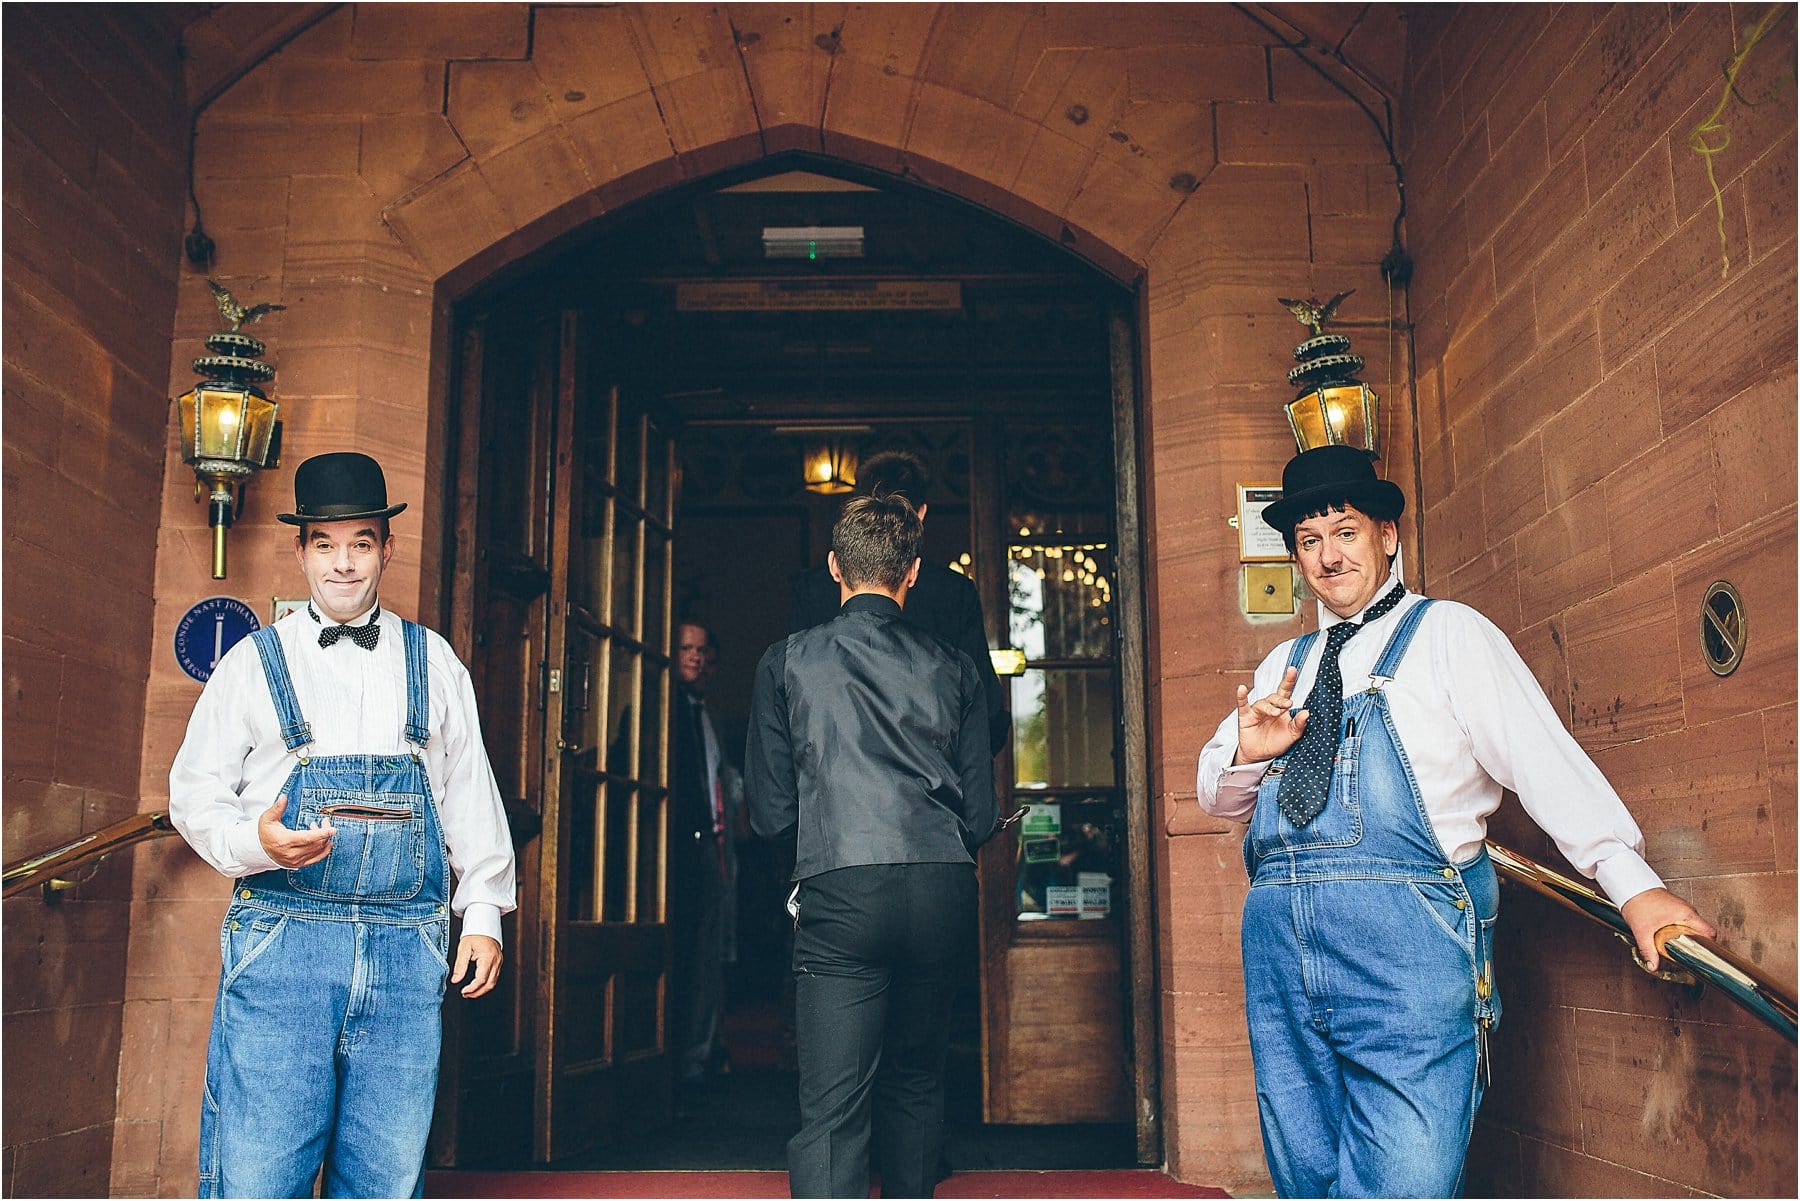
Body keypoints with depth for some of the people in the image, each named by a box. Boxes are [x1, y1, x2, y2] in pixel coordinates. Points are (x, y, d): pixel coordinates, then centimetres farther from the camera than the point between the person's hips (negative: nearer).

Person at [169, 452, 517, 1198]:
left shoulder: (432, 662, 13)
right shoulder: (256, 660, 8)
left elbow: (471, 793, 14)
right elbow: (194, 791, 8)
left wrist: (483, 913, 9)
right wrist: (255, 842, -12)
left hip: (407, 949, 2)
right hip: (280, 943, -1)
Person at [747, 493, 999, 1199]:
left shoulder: (786, 661, 6)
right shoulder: (954, 670, 12)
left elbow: (769, 811, 9)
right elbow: (980, 819, 13)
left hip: (840, 892, -3)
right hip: (944, 894, 3)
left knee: (832, 1110, -6)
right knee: (915, 1082, 20)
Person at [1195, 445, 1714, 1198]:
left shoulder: (1446, 633, 6)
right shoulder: (1285, 665, 22)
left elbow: (1542, 758, -5)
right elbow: (1217, 797, 23)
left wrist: (1632, 882, -15)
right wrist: (1246, 753, 0)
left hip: (1404, 937, -5)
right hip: (1280, 941, 5)